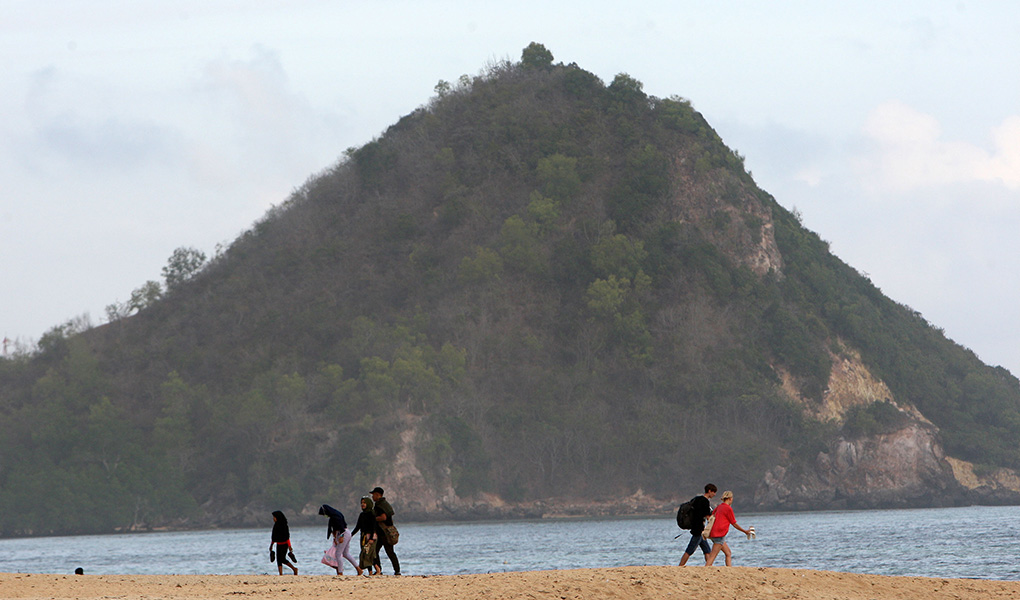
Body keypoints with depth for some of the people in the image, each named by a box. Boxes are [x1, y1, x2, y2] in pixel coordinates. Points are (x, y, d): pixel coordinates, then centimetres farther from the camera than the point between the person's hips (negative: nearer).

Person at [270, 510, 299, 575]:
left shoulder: (284, 525, -13)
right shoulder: (276, 525, 10)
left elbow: (287, 536, -17)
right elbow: (274, 537, 19)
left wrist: (289, 546, -20)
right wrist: (271, 545, 22)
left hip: (284, 544, -8)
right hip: (278, 545, 8)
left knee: (282, 559, -15)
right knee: (278, 559, 1)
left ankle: (294, 569, 1)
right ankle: (281, 574, 1)